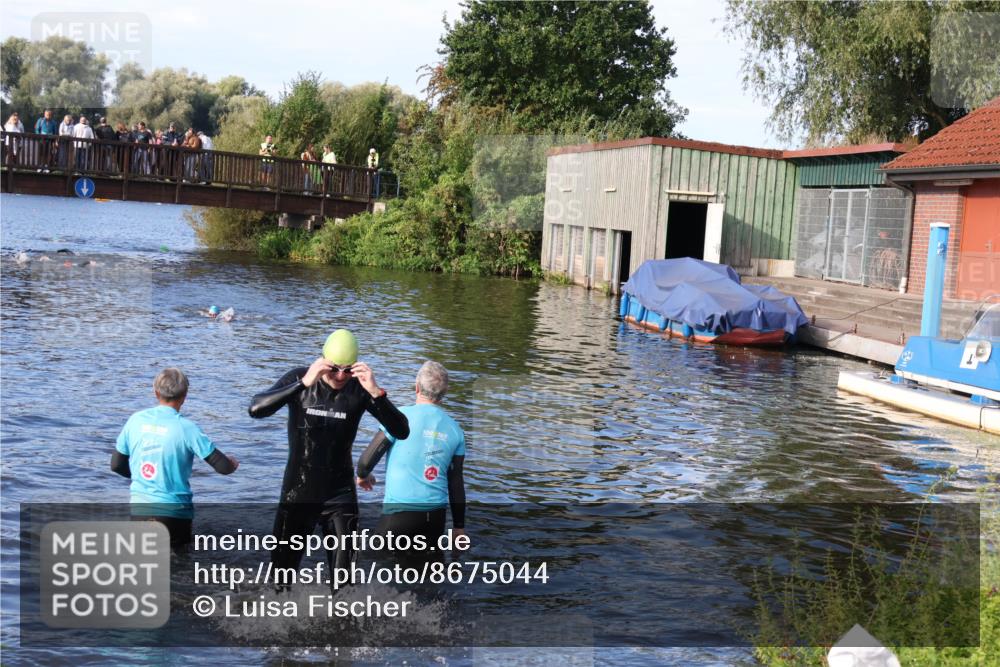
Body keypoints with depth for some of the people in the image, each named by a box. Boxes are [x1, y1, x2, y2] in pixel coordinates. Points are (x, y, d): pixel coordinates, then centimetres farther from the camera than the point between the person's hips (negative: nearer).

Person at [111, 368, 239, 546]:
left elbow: (116, 465, 9)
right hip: (174, 510, -4)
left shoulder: (136, 420, 0)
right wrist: (232, 464, 12)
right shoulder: (186, 427, -12)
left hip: (139, 507, 4)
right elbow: (223, 467, -11)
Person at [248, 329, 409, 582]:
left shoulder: (359, 389, -8)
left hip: (340, 497, 0)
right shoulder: (299, 379, -9)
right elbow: (256, 409, -25)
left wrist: (376, 392, -32)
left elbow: (401, 432, -17)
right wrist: (304, 383, -36)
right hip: (298, 494, 0)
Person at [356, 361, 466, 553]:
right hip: (436, 515, 5)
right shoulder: (454, 429, 5)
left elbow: (368, 459, -6)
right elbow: (456, 483, 8)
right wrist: (459, 526, 16)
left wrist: (362, 476, 17)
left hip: (400, 511, -4)